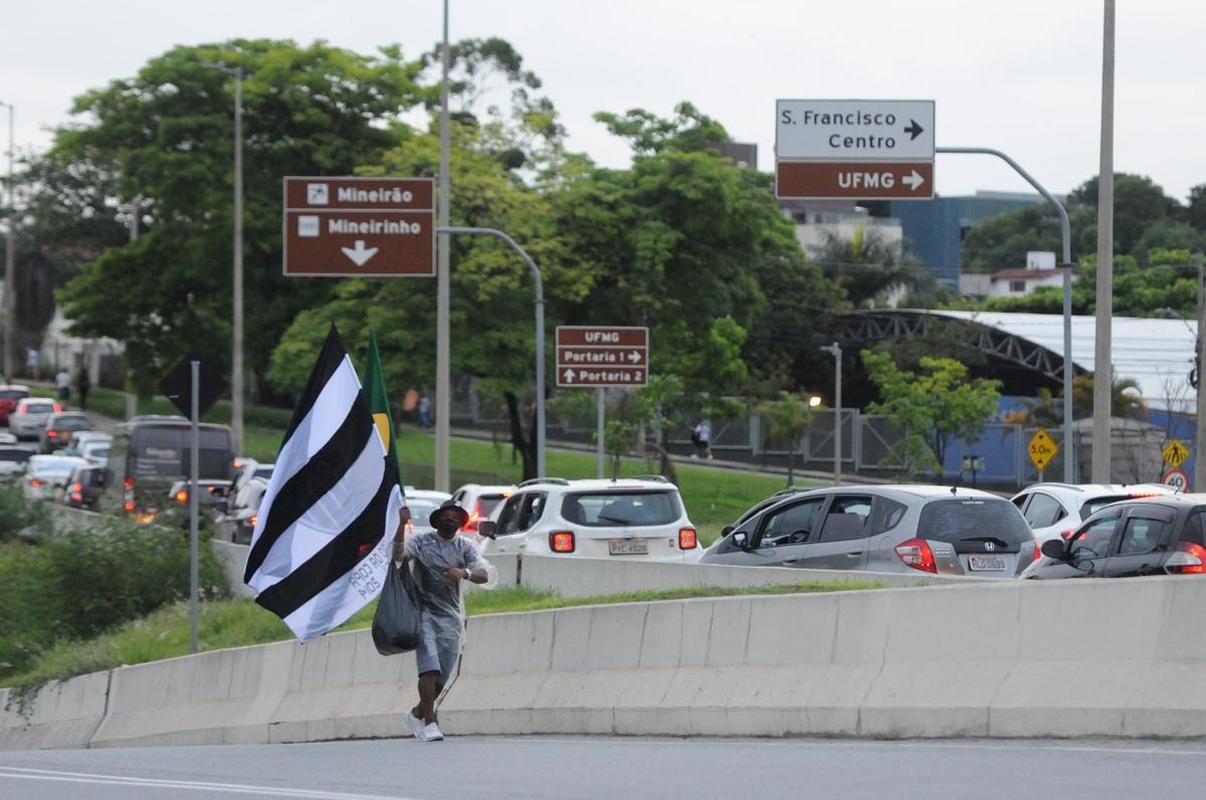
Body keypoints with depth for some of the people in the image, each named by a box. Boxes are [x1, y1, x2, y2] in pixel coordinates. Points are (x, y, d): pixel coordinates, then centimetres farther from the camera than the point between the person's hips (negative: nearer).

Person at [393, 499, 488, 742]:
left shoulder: (465, 547, 7)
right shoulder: (421, 541, 2)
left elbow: (483, 574, -7)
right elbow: (398, 553, -15)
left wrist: (465, 573, -28)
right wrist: (401, 525, -28)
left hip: (450, 615, 3)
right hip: (423, 611, -3)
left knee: (443, 673, 5)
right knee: (429, 667, -17)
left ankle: (418, 713, 28)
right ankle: (429, 722, -18)